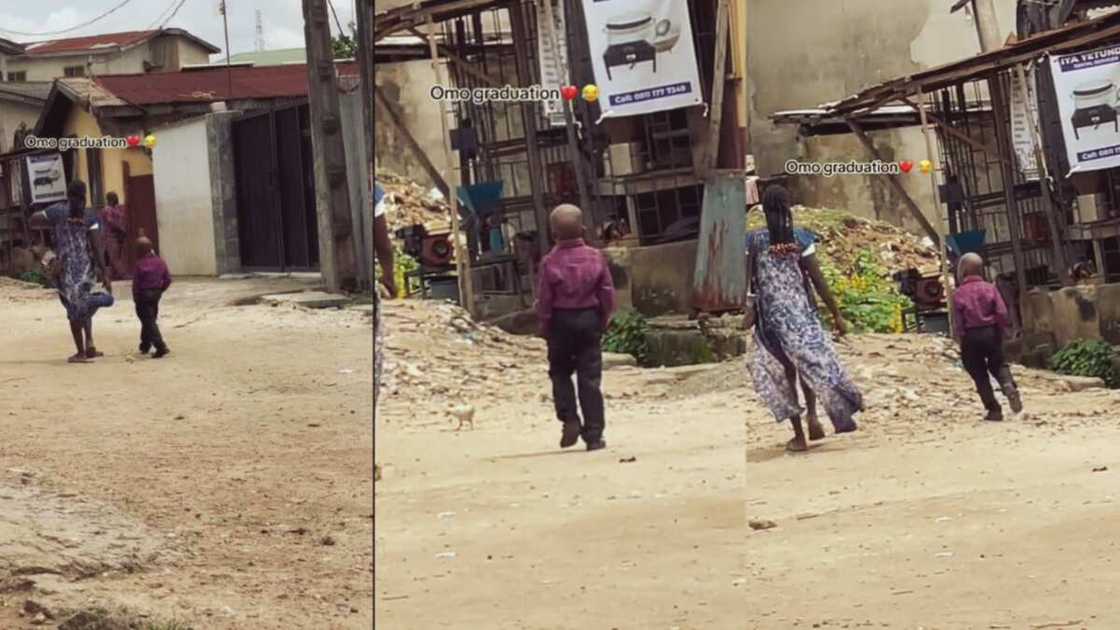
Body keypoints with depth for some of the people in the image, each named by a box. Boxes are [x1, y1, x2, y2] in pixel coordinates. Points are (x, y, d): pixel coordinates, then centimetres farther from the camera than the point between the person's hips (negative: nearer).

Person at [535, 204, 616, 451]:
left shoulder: (550, 262, -9)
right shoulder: (595, 257, -3)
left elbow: (544, 299, -7)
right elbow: (607, 293, 0)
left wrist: (544, 325, 5)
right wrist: (604, 319, 12)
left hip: (561, 321, -2)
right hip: (589, 319, 2)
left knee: (560, 372, 16)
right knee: (590, 378, 3)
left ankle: (570, 420, 1)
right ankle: (594, 434, 2)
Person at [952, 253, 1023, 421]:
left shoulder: (960, 294, -7)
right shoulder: (989, 288, -2)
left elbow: (958, 321, -8)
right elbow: (1002, 312, -6)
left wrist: (959, 338, 3)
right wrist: (1002, 330, 8)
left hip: (971, 337, -2)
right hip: (991, 333, 2)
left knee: (979, 374, 7)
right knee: (998, 364, 20)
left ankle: (994, 409, 4)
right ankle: (1009, 387, -12)